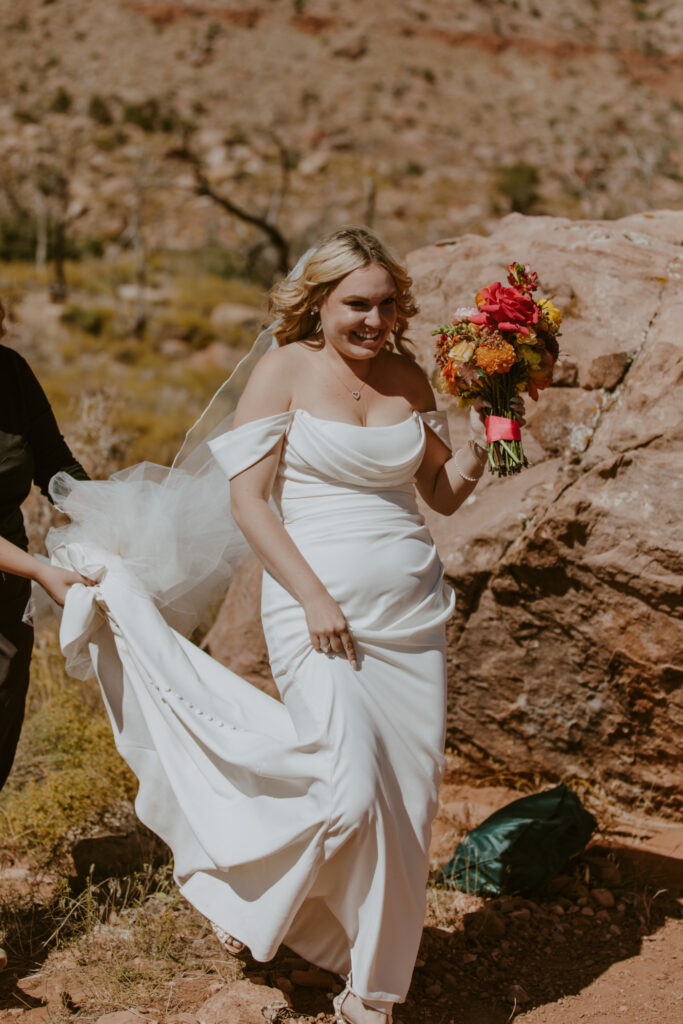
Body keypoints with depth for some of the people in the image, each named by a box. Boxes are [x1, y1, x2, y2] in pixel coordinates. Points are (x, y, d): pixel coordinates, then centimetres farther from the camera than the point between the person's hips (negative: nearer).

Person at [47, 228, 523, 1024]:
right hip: (318, 603, -5)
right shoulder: (283, 370, -4)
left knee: (407, 796, 4)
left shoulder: (408, 378, 10)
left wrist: (477, 449, -3)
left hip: (412, 605, 5)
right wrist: (313, 596, -16)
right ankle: (251, 888, 17)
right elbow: (248, 499, -7)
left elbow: (442, 496, 17)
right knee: (350, 787, -15)